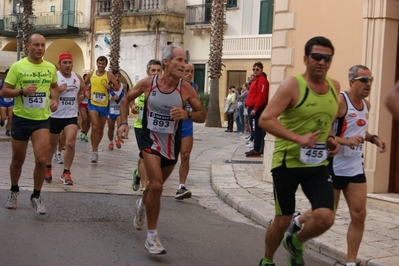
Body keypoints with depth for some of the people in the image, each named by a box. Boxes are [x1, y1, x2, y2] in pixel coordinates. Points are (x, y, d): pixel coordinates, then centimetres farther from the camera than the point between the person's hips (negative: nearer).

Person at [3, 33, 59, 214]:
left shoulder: (51, 68, 3)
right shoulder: (17, 66, -8)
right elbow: (4, 91, -6)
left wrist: (55, 100, 2)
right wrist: (22, 91, -23)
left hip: (42, 119, 1)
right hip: (21, 118, -1)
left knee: (41, 160, -11)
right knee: (18, 160, 13)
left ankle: (36, 196, 8)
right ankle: (14, 191, 38)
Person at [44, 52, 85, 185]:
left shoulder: (78, 78, 4)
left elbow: (83, 88, 23)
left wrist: (81, 96, 2)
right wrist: (57, 89, -26)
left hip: (71, 116, 2)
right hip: (55, 116, -2)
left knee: (70, 143, -15)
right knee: (52, 145, 14)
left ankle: (66, 173, -5)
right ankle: (47, 168, 38)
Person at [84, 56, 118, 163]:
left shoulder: (109, 75, -2)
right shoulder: (91, 74, 3)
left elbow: (117, 87, -2)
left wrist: (110, 86, -21)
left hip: (104, 106, 1)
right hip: (93, 104, -1)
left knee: (101, 129, 13)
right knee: (95, 127, -16)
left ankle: (96, 148, 34)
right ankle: (94, 151, -11)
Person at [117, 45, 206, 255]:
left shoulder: (185, 88, -13)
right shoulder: (147, 83, -13)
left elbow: (202, 115, -8)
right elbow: (126, 99, 4)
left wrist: (187, 114, -28)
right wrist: (124, 123, -8)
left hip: (171, 144, 3)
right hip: (151, 140, -3)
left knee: (156, 184, 21)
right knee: (156, 185, -19)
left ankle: (142, 205, 58)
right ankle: (151, 236, -6)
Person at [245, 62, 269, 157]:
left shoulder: (262, 80, -11)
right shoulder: (255, 80, 20)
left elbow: (261, 96, -19)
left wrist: (255, 109, -22)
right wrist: (249, 106, 17)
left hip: (257, 109, -10)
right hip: (252, 108, 10)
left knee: (256, 130, -9)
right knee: (254, 130, 12)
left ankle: (256, 150, -9)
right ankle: (256, 149, 17)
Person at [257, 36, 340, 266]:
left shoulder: (334, 87, 4)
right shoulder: (293, 85, -14)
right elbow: (265, 119, -22)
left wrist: (331, 139, 5)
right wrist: (298, 138, -31)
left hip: (317, 164, 4)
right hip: (287, 163, -4)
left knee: (326, 217, -12)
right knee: (283, 221, 7)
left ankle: (296, 242, 21)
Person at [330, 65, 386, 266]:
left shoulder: (366, 105, 9)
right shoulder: (339, 101, -16)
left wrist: (372, 138, 8)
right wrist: (346, 141, -32)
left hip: (355, 168, 7)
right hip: (334, 167, -7)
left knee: (359, 215, 2)